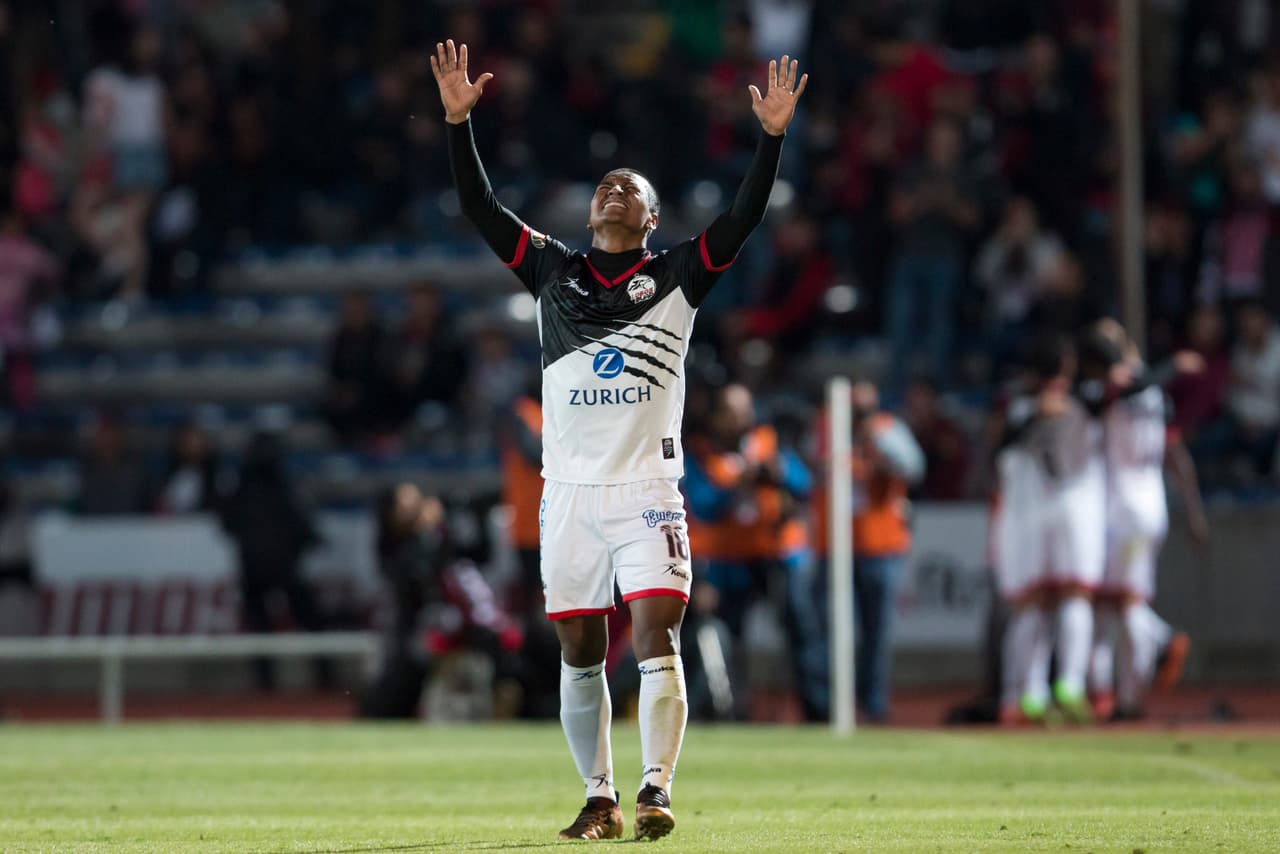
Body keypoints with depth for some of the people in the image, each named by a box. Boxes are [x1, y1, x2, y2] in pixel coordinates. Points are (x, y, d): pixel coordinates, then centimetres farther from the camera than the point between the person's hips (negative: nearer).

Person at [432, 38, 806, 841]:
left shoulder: (679, 277, 7)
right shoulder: (554, 271, 11)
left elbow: (744, 217, -4)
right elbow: (480, 206, 6)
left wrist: (773, 136, -14)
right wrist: (458, 121, -4)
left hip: (648, 488, -2)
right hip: (570, 491, 2)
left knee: (657, 639, -14)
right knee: (581, 653, 6)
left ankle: (655, 789, -18)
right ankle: (599, 798, 14)